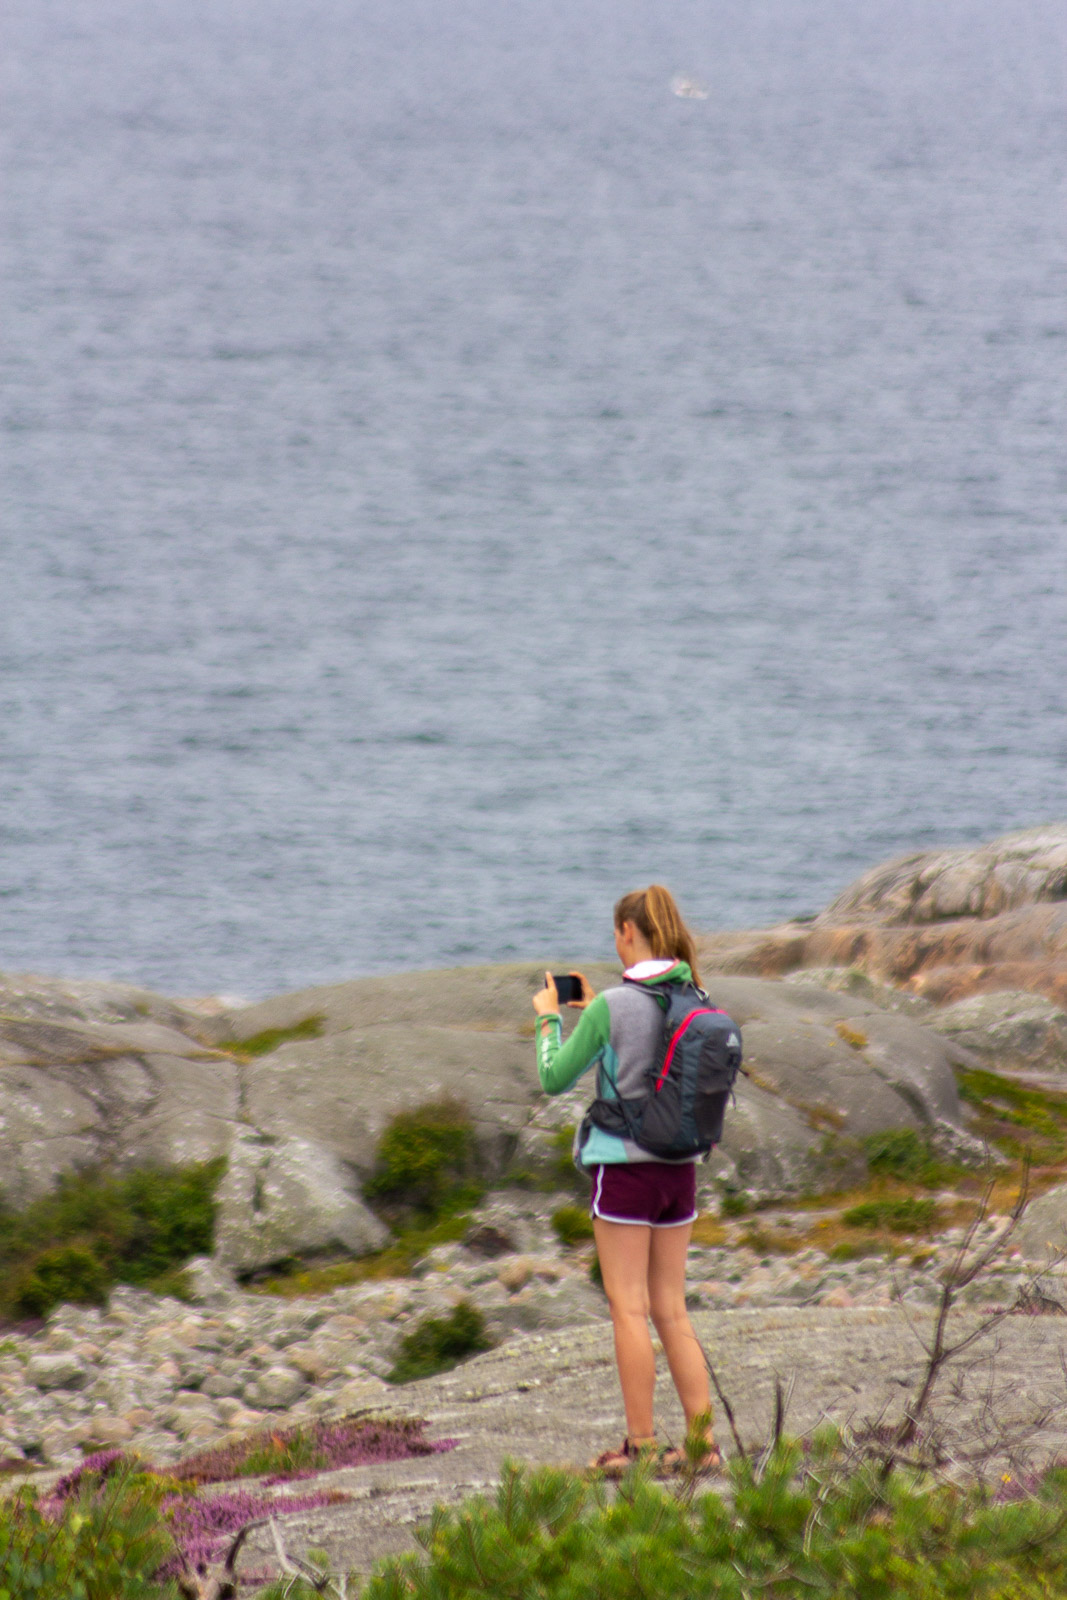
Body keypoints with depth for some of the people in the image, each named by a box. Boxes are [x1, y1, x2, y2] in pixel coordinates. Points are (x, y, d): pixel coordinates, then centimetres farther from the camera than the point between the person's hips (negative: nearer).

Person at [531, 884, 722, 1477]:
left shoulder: (612, 1009, -14)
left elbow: (555, 1079, -6)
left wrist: (548, 1018, 8)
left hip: (625, 1165, -6)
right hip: (679, 1165, 6)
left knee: (629, 1307, 0)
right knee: (671, 1310, 12)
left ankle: (641, 1444, 0)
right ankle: (703, 1441, 8)